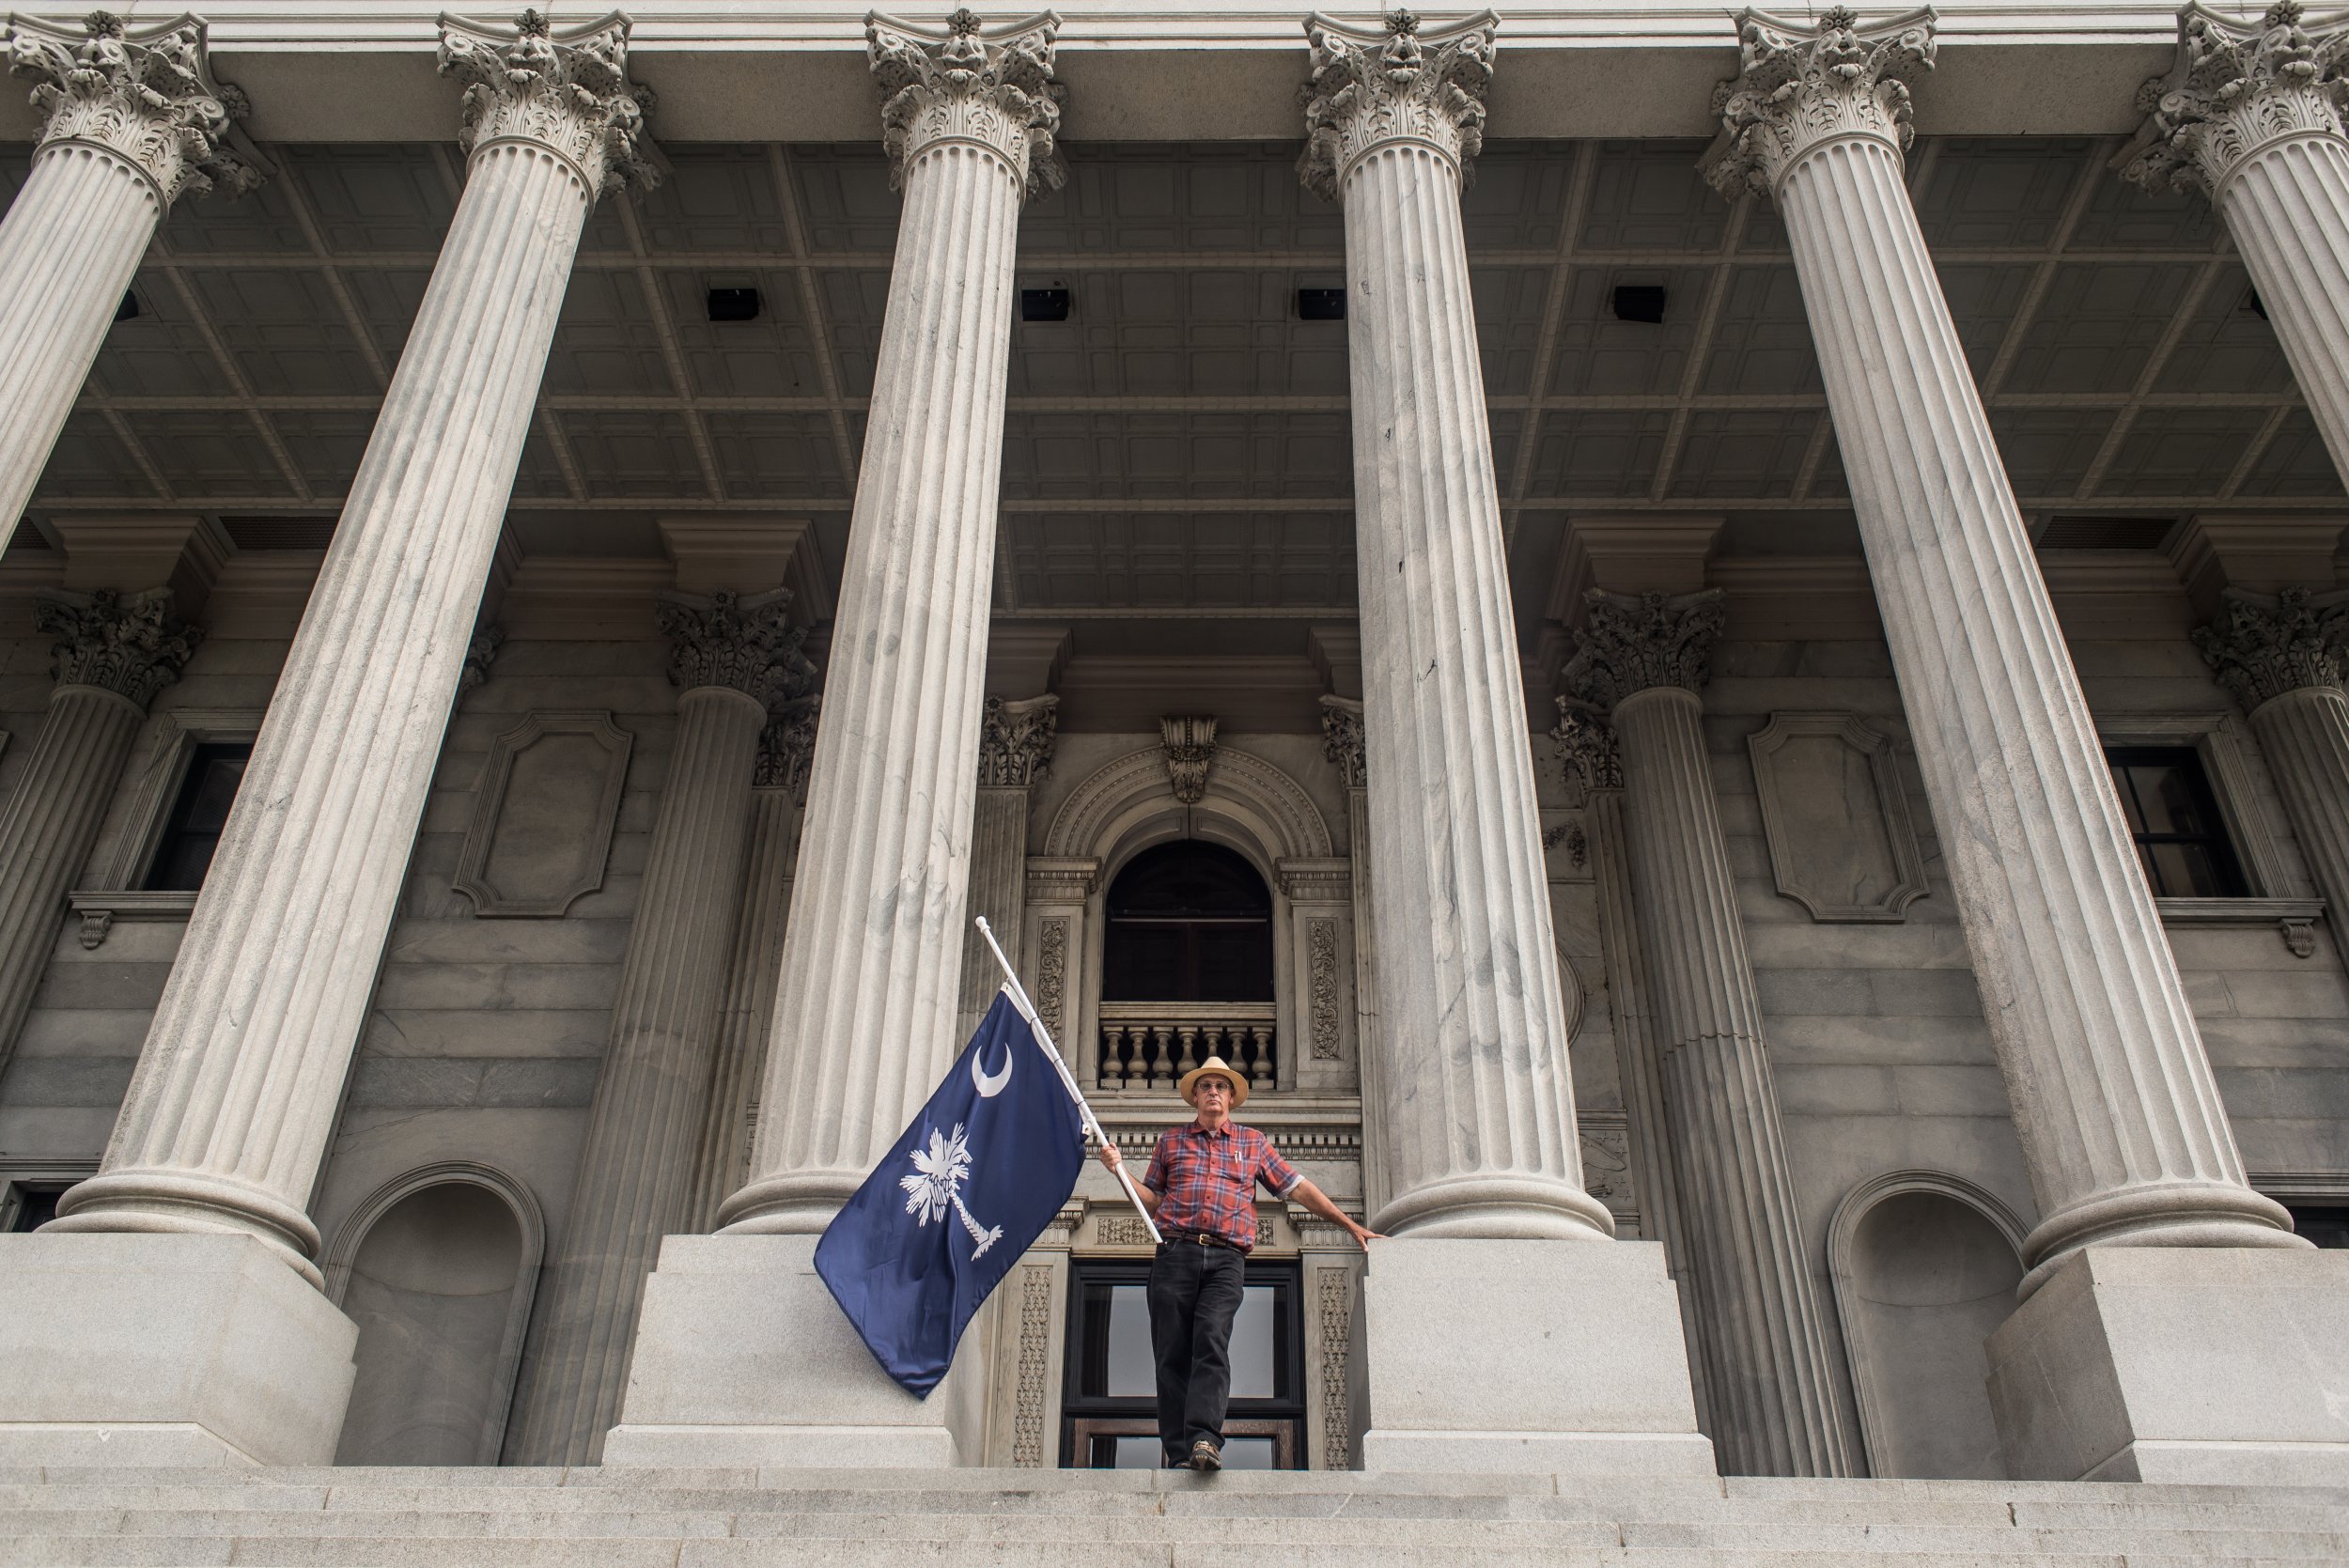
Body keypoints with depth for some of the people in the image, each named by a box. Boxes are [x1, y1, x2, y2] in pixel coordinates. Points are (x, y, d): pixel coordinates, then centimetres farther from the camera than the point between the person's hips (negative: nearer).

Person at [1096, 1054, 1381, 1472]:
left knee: (1212, 1341, -21)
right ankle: (1179, 1455, -6)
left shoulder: (1254, 1143, 21)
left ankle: (1204, 1438, -33)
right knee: (1173, 1353, -6)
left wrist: (1350, 1225, 15)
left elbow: (1298, 1188, 20)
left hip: (1226, 1260, -1)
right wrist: (1120, 1170, 4)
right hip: (1175, 1253, 1)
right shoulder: (1171, 1141, 21)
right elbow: (1152, 1200, 19)